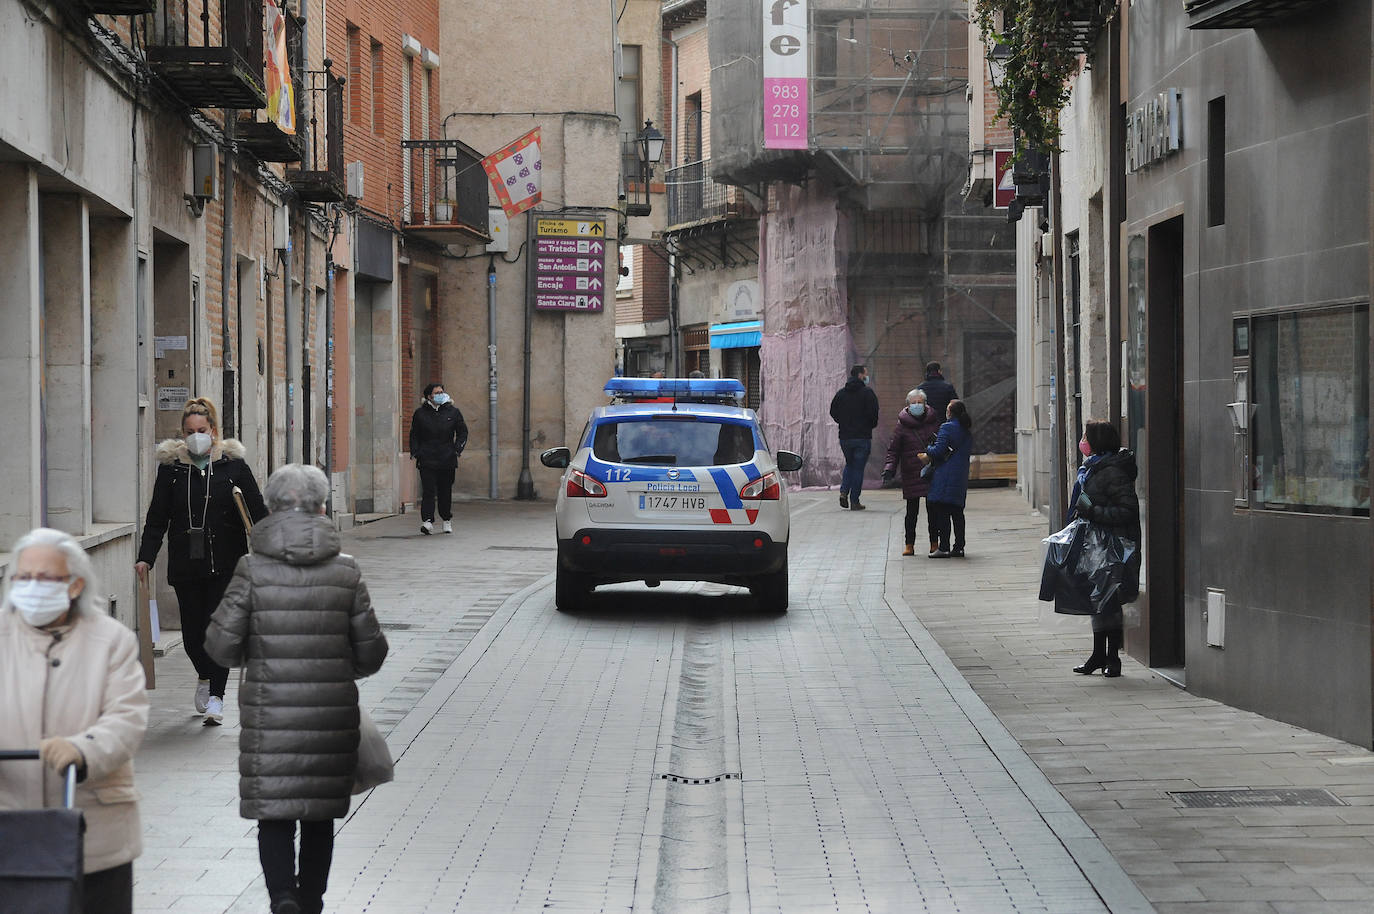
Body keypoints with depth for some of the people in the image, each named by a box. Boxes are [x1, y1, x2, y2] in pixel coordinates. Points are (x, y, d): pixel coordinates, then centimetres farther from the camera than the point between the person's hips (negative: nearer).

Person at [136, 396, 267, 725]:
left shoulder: (233, 464, 3)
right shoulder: (171, 467, 5)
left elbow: (257, 512, 3)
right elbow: (157, 518, 7)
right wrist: (145, 558, -2)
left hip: (225, 563, -2)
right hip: (185, 563, 2)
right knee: (192, 630, 4)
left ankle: (216, 697, -1)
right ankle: (205, 677, 34)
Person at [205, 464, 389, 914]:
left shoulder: (253, 570, -6)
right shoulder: (346, 571, -1)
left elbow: (221, 644, -6)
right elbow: (371, 650, 2)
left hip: (270, 714, -2)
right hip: (331, 715, 2)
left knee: (274, 817, 1)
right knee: (320, 818, 15)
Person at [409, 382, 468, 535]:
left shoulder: (452, 412, 6)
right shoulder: (420, 413, 6)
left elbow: (462, 431, 12)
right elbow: (414, 435, 12)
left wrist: (458, 448, -2)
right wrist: (415, 452, 0)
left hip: (447, 459, 1)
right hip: (427, 459, -1)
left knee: (445, 491, 9)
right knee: (428, 490, -12)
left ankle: (447, 520, 24)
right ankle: (427, 521, -20)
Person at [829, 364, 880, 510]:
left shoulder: (840, 393, 8)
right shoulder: (867, 393, -8)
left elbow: (833, 413, 7)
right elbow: (873, 414, -14)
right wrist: (871, 426, 6)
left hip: (844, 436, 4)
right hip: (862, 436, -4)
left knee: (849, 464, 21)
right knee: (858, 468, 1)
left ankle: (844, 491, 1)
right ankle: (854, 501, 0)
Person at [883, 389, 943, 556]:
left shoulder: (933, 421, 6)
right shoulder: (902, 424, 1)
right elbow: (893, 449, 3)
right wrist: (889, 468, -10)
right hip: (911, 474, -1)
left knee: (932, 510, 3)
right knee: (912, 511, 1)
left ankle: (934, 543, 12)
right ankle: (909, 545, 9)